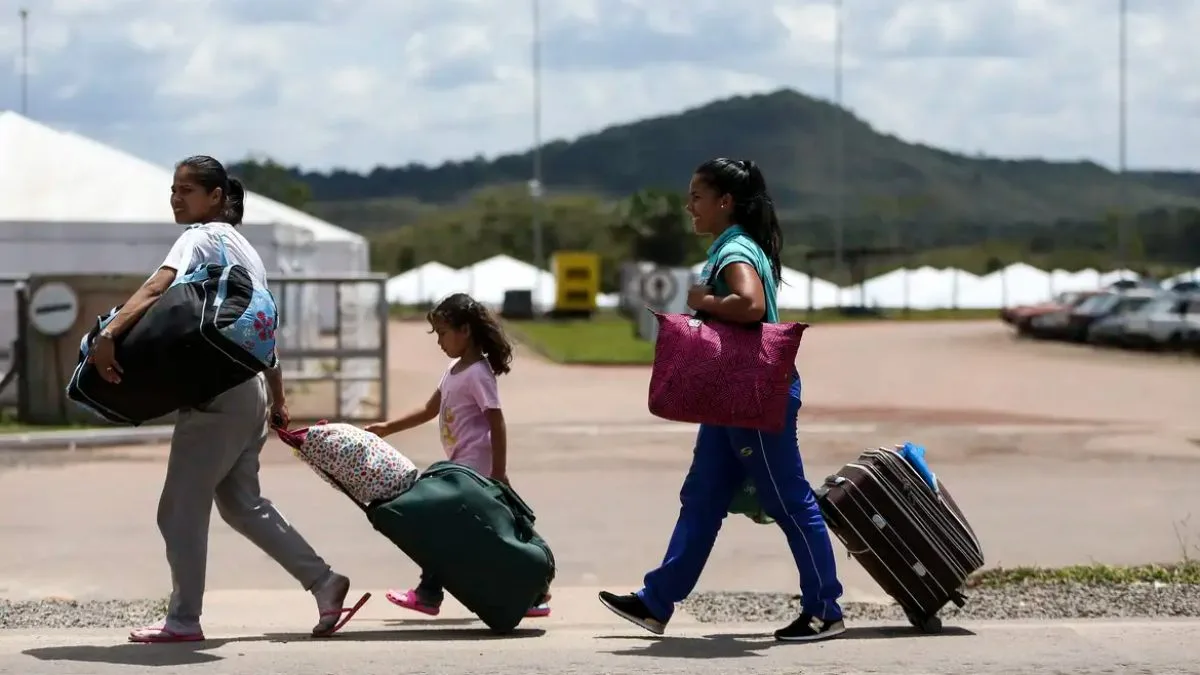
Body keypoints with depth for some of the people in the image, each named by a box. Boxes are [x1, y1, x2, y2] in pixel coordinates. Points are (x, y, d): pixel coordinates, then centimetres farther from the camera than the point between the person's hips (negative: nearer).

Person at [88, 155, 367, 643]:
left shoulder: (202, 238, -9)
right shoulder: (243, 247, 19)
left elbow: (156, 288, -28)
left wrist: (108, 334, -40)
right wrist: (278, 401, 26)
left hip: (216, 396, -9)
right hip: (250, 394, 9)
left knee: (180, 509, -1)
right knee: (241, 503, 19)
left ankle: (183, 621, 5)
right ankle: (322, 581, 17)